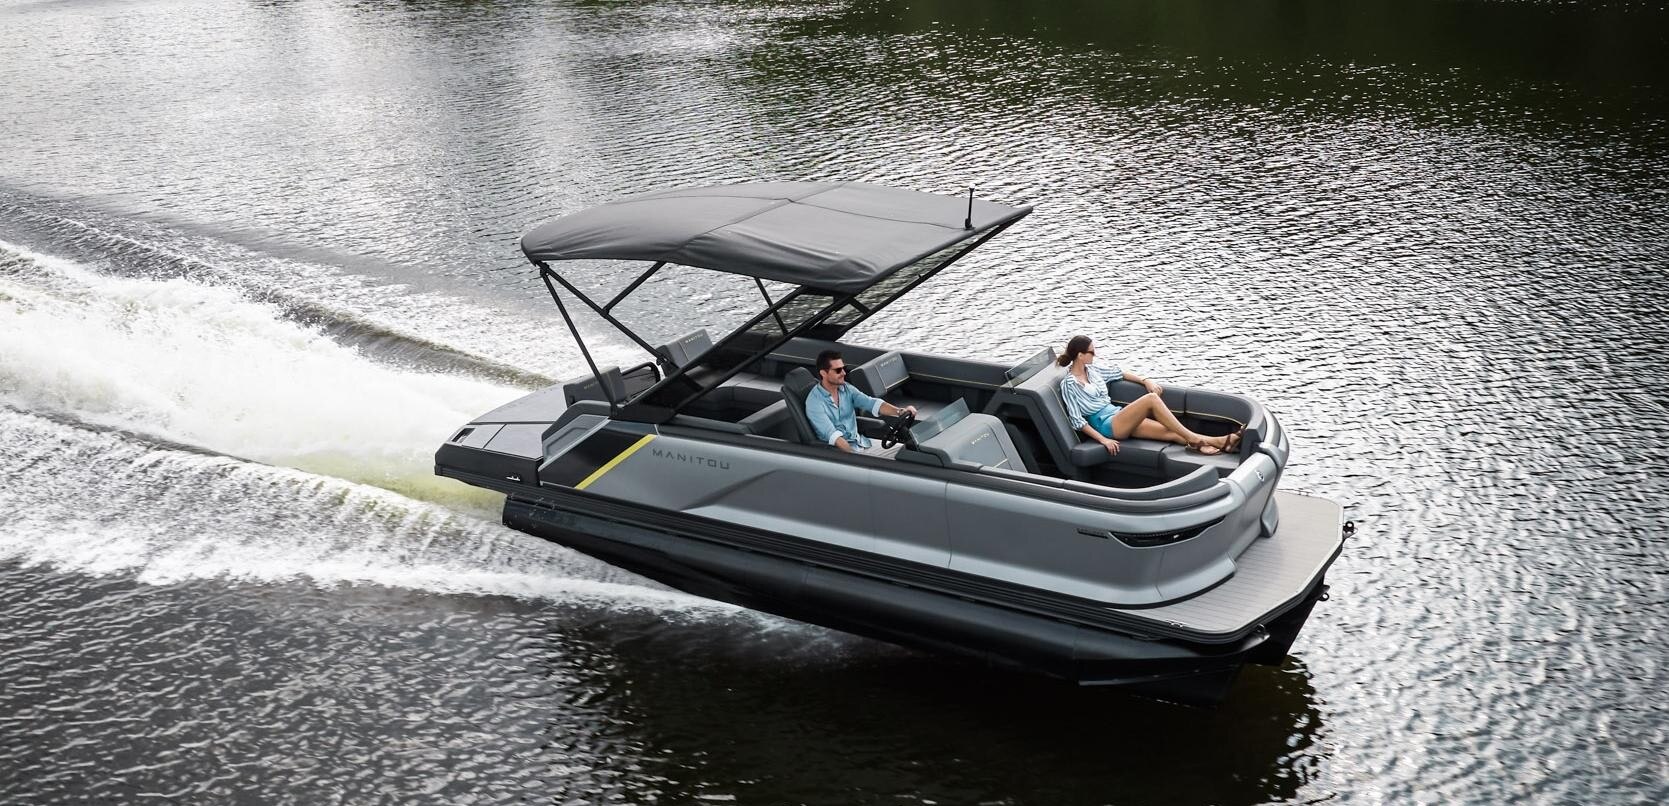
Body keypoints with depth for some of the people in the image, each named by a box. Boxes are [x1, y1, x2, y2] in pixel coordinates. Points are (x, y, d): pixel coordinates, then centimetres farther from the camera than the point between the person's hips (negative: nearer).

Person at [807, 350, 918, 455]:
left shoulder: (847, 389, 9)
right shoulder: (814, 401, -12)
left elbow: (871, 403, -4)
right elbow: (832, 434, -23)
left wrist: (900, 411, -21)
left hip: (862, 445, 7)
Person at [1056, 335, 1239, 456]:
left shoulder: (1090, 369, 11)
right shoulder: (1068, 384, -12)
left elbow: (1117, 373, 26)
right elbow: (1077, 420, -14)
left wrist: (1145, 381, 15)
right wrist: (1103, 439, -18)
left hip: (1118, 416, 8)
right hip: (1106, 424, -8)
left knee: (1171, 433, -10)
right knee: (1151, 399, -26)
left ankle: (1219, 442, -20)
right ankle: (1193, 439, -23)